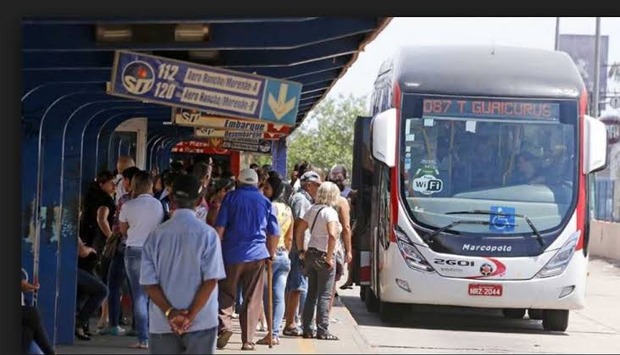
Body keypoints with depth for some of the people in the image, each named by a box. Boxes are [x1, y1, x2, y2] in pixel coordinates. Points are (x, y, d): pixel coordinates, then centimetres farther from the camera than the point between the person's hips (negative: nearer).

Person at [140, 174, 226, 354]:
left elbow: (149, 282, -4)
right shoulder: (207, 234, -6)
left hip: (162, 324, 2)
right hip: (201, 323, -2)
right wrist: (190, 316, -12)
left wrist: (169, 312, -9)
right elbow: (211, 280, -12)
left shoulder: (156, 235, 0)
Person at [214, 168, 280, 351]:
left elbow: (220, 227, -3)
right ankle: (248, 340, 3)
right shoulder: (265, 202, 9)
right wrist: (271, 252, 22)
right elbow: (275, 233, 9)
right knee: (252, 299, 5)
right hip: (257, 254, 1)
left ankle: (224, 325, -14)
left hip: (232, 253, -1)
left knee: (225, 294, 8)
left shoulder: (231, 198, 3)